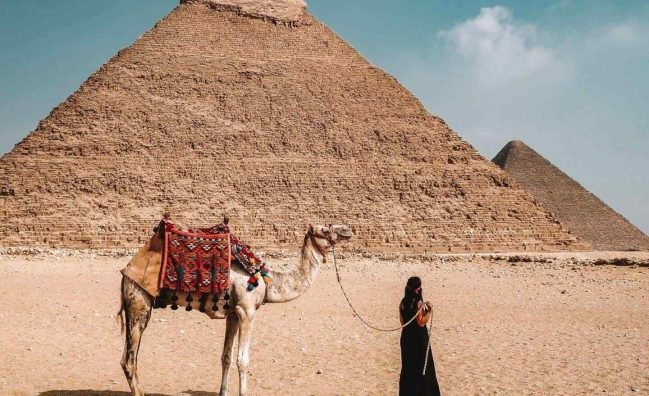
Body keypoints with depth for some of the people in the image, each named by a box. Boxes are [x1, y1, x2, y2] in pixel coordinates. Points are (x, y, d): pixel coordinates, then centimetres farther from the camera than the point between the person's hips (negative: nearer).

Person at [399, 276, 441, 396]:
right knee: (422, 365, 8)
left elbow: (402, 321, 7)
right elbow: (421, 322, -21)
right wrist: (429, 311, -17)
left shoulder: (403, 302, -1)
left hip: (407, 336, 6)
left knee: (408, 365, 16)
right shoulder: (419, 303, -20)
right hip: (419, 337, -6)